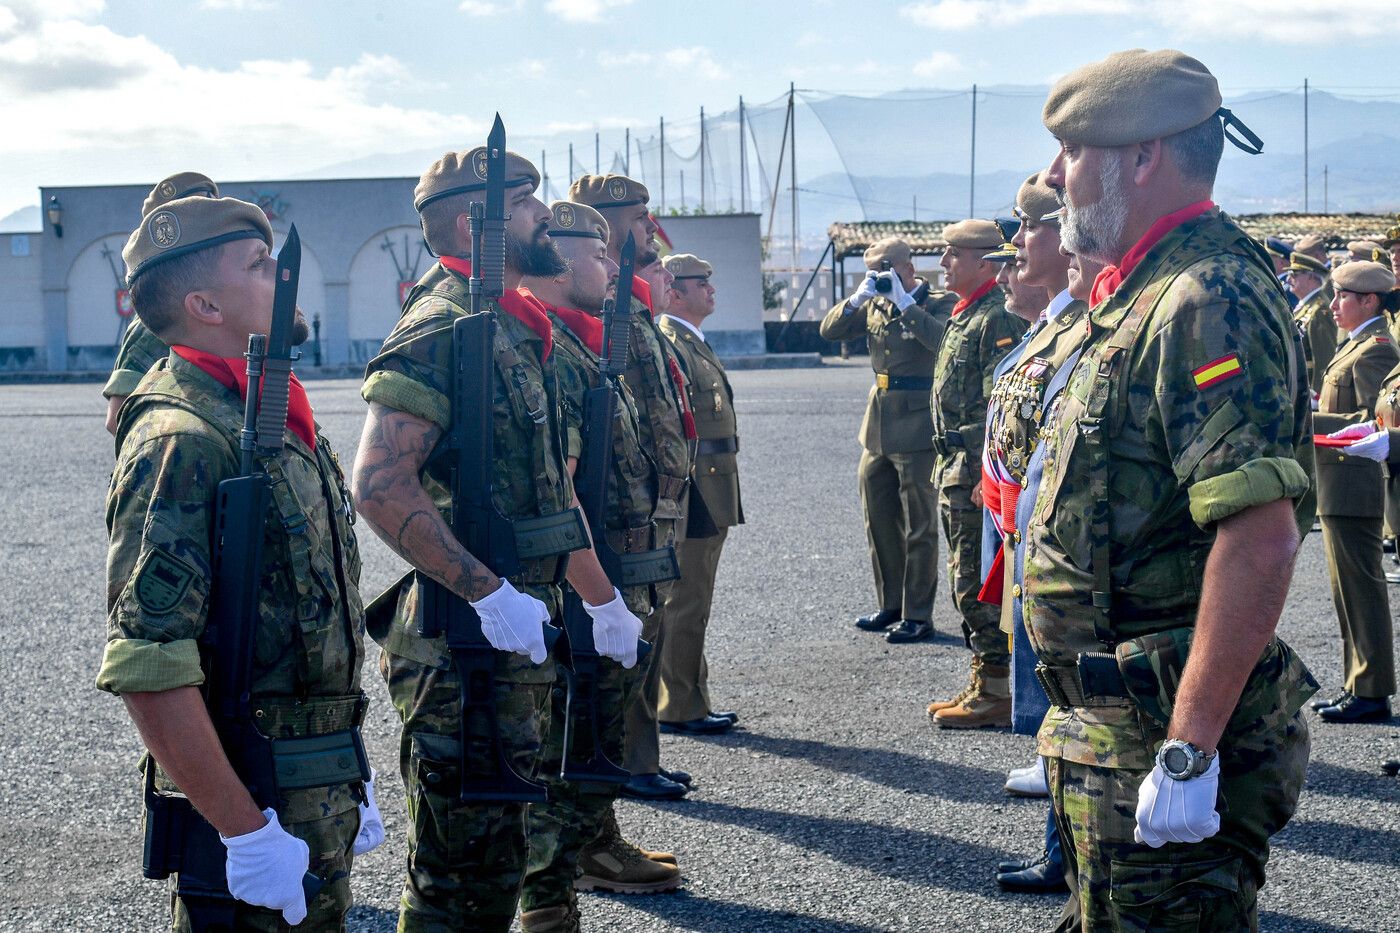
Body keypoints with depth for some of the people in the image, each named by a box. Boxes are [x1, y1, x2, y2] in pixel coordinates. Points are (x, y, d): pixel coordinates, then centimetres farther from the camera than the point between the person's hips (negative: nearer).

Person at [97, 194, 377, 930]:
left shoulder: (278, 424, 12)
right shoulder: (182, 438, -19)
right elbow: (145, 668, -26)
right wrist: (247, 833, -25)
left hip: (318, 802, 9)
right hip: (256, 802, -9)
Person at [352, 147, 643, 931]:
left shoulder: (518, 329, 16)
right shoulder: (442, 329, -15)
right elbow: (381, 485, -25)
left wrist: (603, 599, 26)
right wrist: (490, 594, -28)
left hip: (523, 643, 10)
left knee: (495, 865, 17)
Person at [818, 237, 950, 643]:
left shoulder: (938, 303, -7)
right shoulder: (875, 306, 11)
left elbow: (944, 341, -26)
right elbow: (830, 330, 7)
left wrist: (904, 302, -22)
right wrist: (860, 297, -7)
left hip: (917, 432, -7)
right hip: (878, 432, 8)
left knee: (918, 529, -1)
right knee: (879, 524, 15)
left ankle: (917, 616, 5)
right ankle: (891, 605, 27)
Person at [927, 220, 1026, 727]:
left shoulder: (999, 318, -14)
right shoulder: (963, 316, 18)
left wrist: (988, 475, -24)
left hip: (979, 471, -10)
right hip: (956, 470, 10)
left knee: (979, 586, -7)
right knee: (968, 581, 15)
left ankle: (997, 694, -1)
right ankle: (984, 682, 23)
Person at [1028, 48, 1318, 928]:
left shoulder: (1209, 301, -19)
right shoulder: (1141, 300, 15)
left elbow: (1262, 535, -27)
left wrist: (1189, 751, -29)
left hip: (1169, 734, -10)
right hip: (1120, 724, 11)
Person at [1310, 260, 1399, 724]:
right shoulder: (1356, 346, 17)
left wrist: (1310, 420, -21)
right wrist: (1314, 412, 12)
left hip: (1353, 489, -11)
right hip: (1338, 489, 11)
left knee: (1360, 591, -6)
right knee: (1349, 593, 15)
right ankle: (1358, 685, 23)